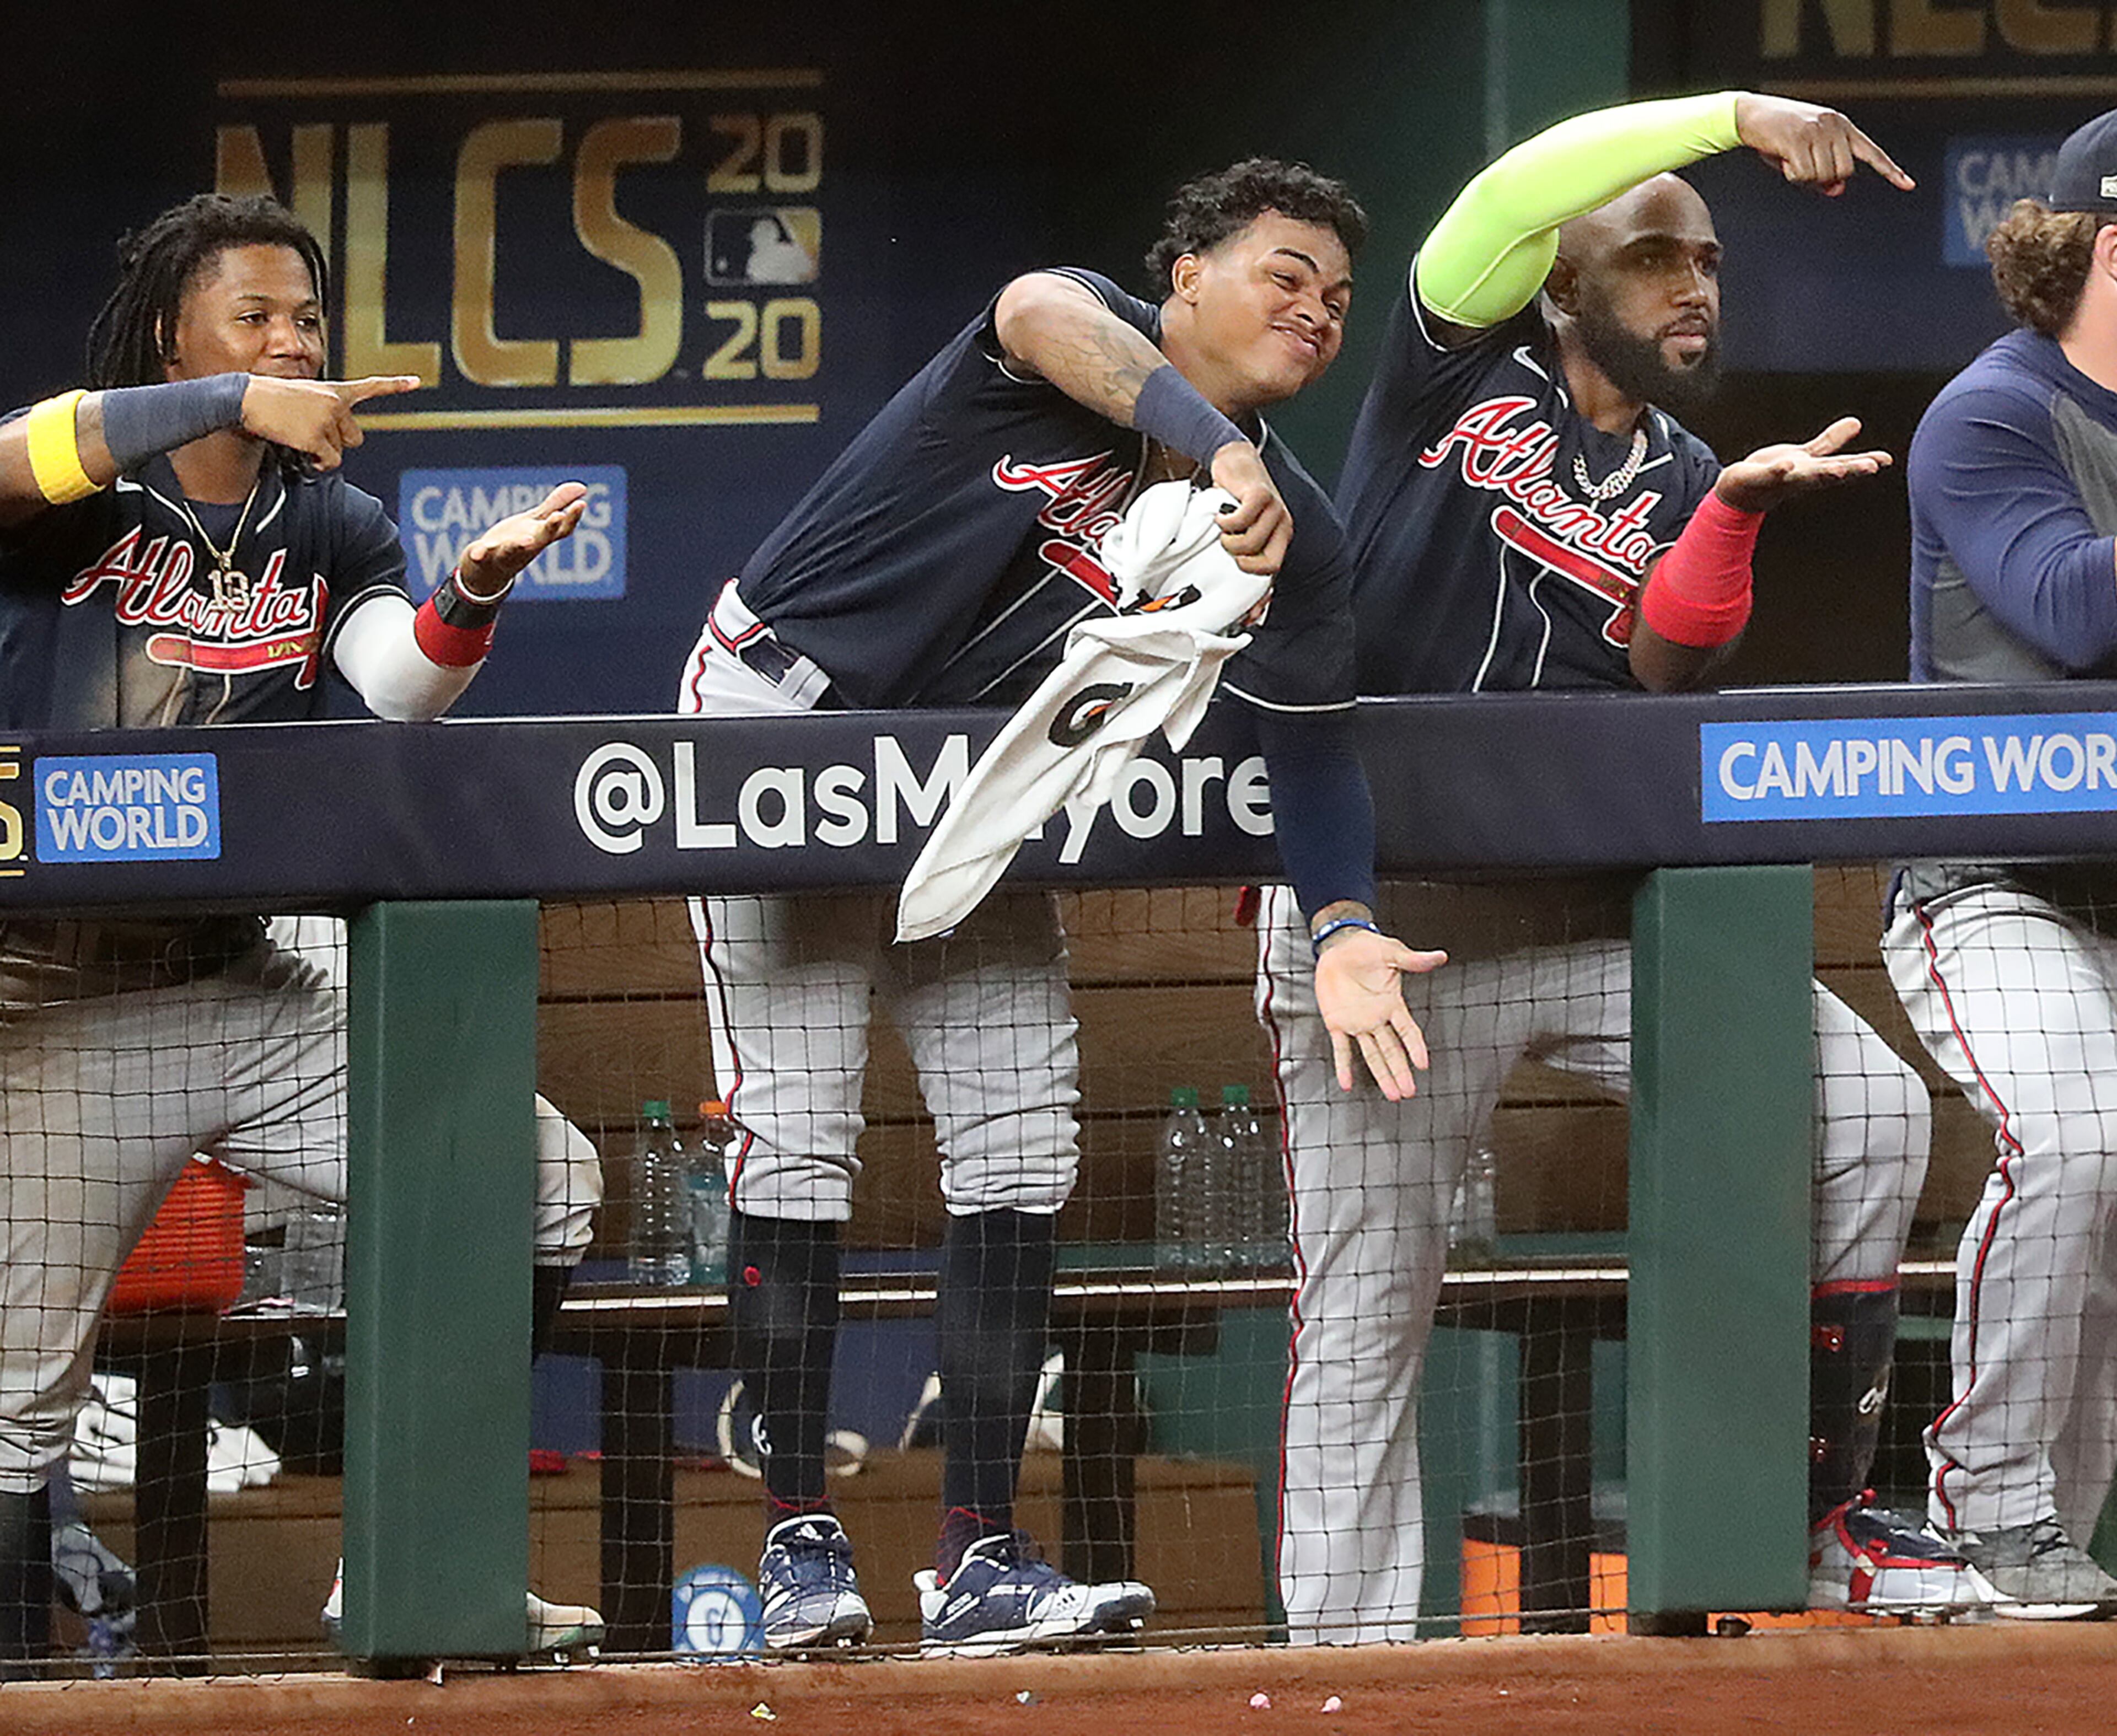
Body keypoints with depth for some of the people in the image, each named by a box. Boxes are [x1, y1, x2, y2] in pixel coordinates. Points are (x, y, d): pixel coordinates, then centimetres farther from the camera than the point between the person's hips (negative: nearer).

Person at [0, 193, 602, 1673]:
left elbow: (399, 688, -10)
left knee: (549, 1188, -6)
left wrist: (472, 594, -32)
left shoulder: (333, 528, 9)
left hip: (252, 985, 4)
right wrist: (236, 404, -38)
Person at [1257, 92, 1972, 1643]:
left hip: (1601, 918, 3)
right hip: (1390, 917, -3)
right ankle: (1348, 1643, 2)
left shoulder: (1683, 485, 15)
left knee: (1867, 1108, -12)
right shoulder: (1462, 379, 6)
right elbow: (1520, 191, -12)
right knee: (1366, 1297, -5)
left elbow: (1666, 668, -4)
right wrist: (1740, 117, -19)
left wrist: (1738, 512, -21)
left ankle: (1824, 1510, -5)